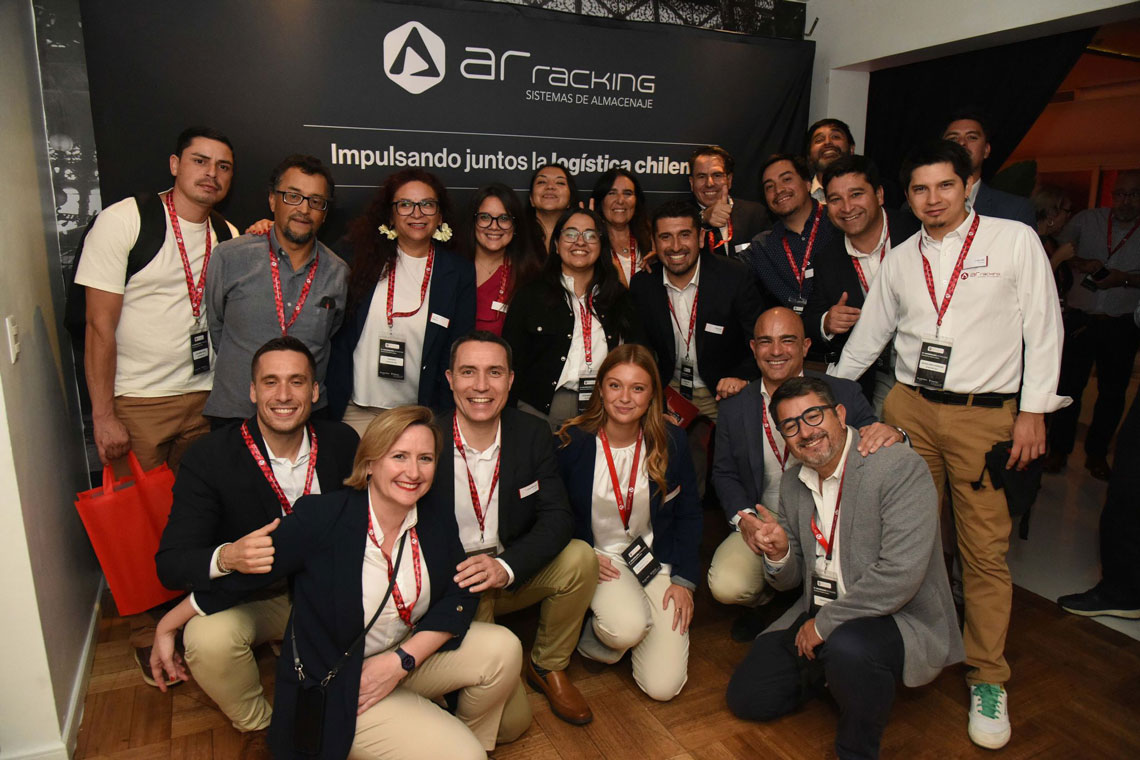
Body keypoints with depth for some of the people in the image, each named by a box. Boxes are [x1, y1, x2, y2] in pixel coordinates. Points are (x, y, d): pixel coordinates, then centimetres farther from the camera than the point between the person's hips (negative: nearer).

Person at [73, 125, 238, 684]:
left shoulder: (230, 237, 7)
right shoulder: (123, 221, -8)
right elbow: (100, 325, -10)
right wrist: (103, 415, -12)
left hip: (205, 398, 4)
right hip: (135, 403, -4)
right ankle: (147, 638, 24)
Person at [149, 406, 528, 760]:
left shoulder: (439, 523, -8)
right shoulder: (322, 518, -23)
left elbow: (460, 597, -7)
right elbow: (236, 576, -13)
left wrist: (401, 661, -19)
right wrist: (167, 627, -1)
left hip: (409, 655, 5)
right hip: (336, 690, -5)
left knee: (502, 648, -16)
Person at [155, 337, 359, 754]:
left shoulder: (343, 442, -7)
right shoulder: (209, 456, -14)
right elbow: (170, 564, -18)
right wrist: (228, 557, -41)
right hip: (246, 597, -2)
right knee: (208, 637, -32)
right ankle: (257, 726, 2)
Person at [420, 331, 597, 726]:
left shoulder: (533, 434, -5)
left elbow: (556, 517, -10)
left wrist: (506, 567, -27)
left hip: (515, 575, 4)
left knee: (580, 558, -23)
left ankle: (548, 667, 3)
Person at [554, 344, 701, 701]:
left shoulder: (672, 441, -6)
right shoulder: (572, 441, -12)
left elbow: (689, 514, 3)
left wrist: (684, 579, -4)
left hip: (656, 559, 2)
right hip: (597, 556, -1)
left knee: (664, 686, -8)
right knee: (628, 628, -33)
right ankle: (595, 628, 4)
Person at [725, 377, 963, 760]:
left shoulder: (900, 467, -18)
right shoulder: (794, 481, 5)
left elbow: (900, 574, -27)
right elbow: (790, 579, 11)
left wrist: (824, 623, -19)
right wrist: (779, 554, -13)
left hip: (901, 622, -6)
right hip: (820, 618, 7)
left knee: (847, 646, -37)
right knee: (746, 698, 2)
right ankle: (832, 672, 24)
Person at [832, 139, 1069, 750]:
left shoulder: (1014, 240, 1)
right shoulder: (899, 260, 11)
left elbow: (1043, 327, 0)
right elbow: (867, 336, 18)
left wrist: (1033, 411, -5)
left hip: (986, 413, -3)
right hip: (909, 407, 3)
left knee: (985, 551, 1)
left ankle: (987, 680, 16)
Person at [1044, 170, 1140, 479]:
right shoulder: (1087, 219, 5)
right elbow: (1059, 252, 2)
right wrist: (1082, 263, -15)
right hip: (1079, 319, 0)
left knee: (1113, 392, 8)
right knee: (1068, 385, 2)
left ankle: (1097, 453, 23)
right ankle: (1059, 449, 16)